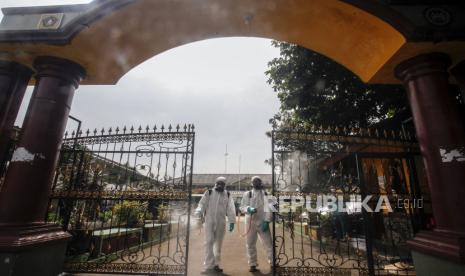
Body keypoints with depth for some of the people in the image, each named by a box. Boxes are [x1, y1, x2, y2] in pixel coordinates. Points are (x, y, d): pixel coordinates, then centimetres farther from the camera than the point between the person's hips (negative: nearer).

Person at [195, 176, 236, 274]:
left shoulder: (228, 195, 8)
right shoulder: (208, 193, 4)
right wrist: (199, 212, -24)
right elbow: (202, 204, -5)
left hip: (221, 223, 2)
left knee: (218, 244, 10)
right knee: (209, 242, -7)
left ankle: (216, 264, 23)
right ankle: (209, 265, 1)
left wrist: (231, 221, -5)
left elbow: (231, 209, 3)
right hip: (209, 221, -2)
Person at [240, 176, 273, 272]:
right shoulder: (247, 194, 5)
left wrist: (266, 221, -14)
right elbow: (242, 207, 2)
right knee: (251, 244, 9)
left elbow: (267, 209, -5)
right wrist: (249, 209, -19)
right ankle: (253, 265, 23)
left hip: (262, 222, -2)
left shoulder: (265, 194, 1)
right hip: (250, 222, 2)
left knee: (268, 243, 0)